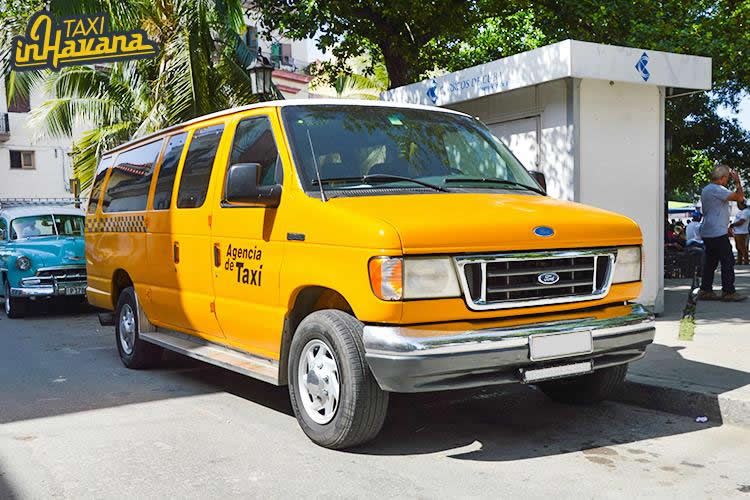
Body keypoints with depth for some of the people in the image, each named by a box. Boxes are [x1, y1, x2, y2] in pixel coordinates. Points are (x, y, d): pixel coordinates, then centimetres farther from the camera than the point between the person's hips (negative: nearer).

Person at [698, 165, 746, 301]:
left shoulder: (706, 190, 17)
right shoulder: (717, 190, -15)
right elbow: (739, 197, -19)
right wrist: (737, 182, -5)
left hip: (707, 233, 10)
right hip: (718, 233, -10)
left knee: (710, 262, 11)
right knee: (728, 261, -4)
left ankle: (705, 291, 11)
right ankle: (729, 292, -2)